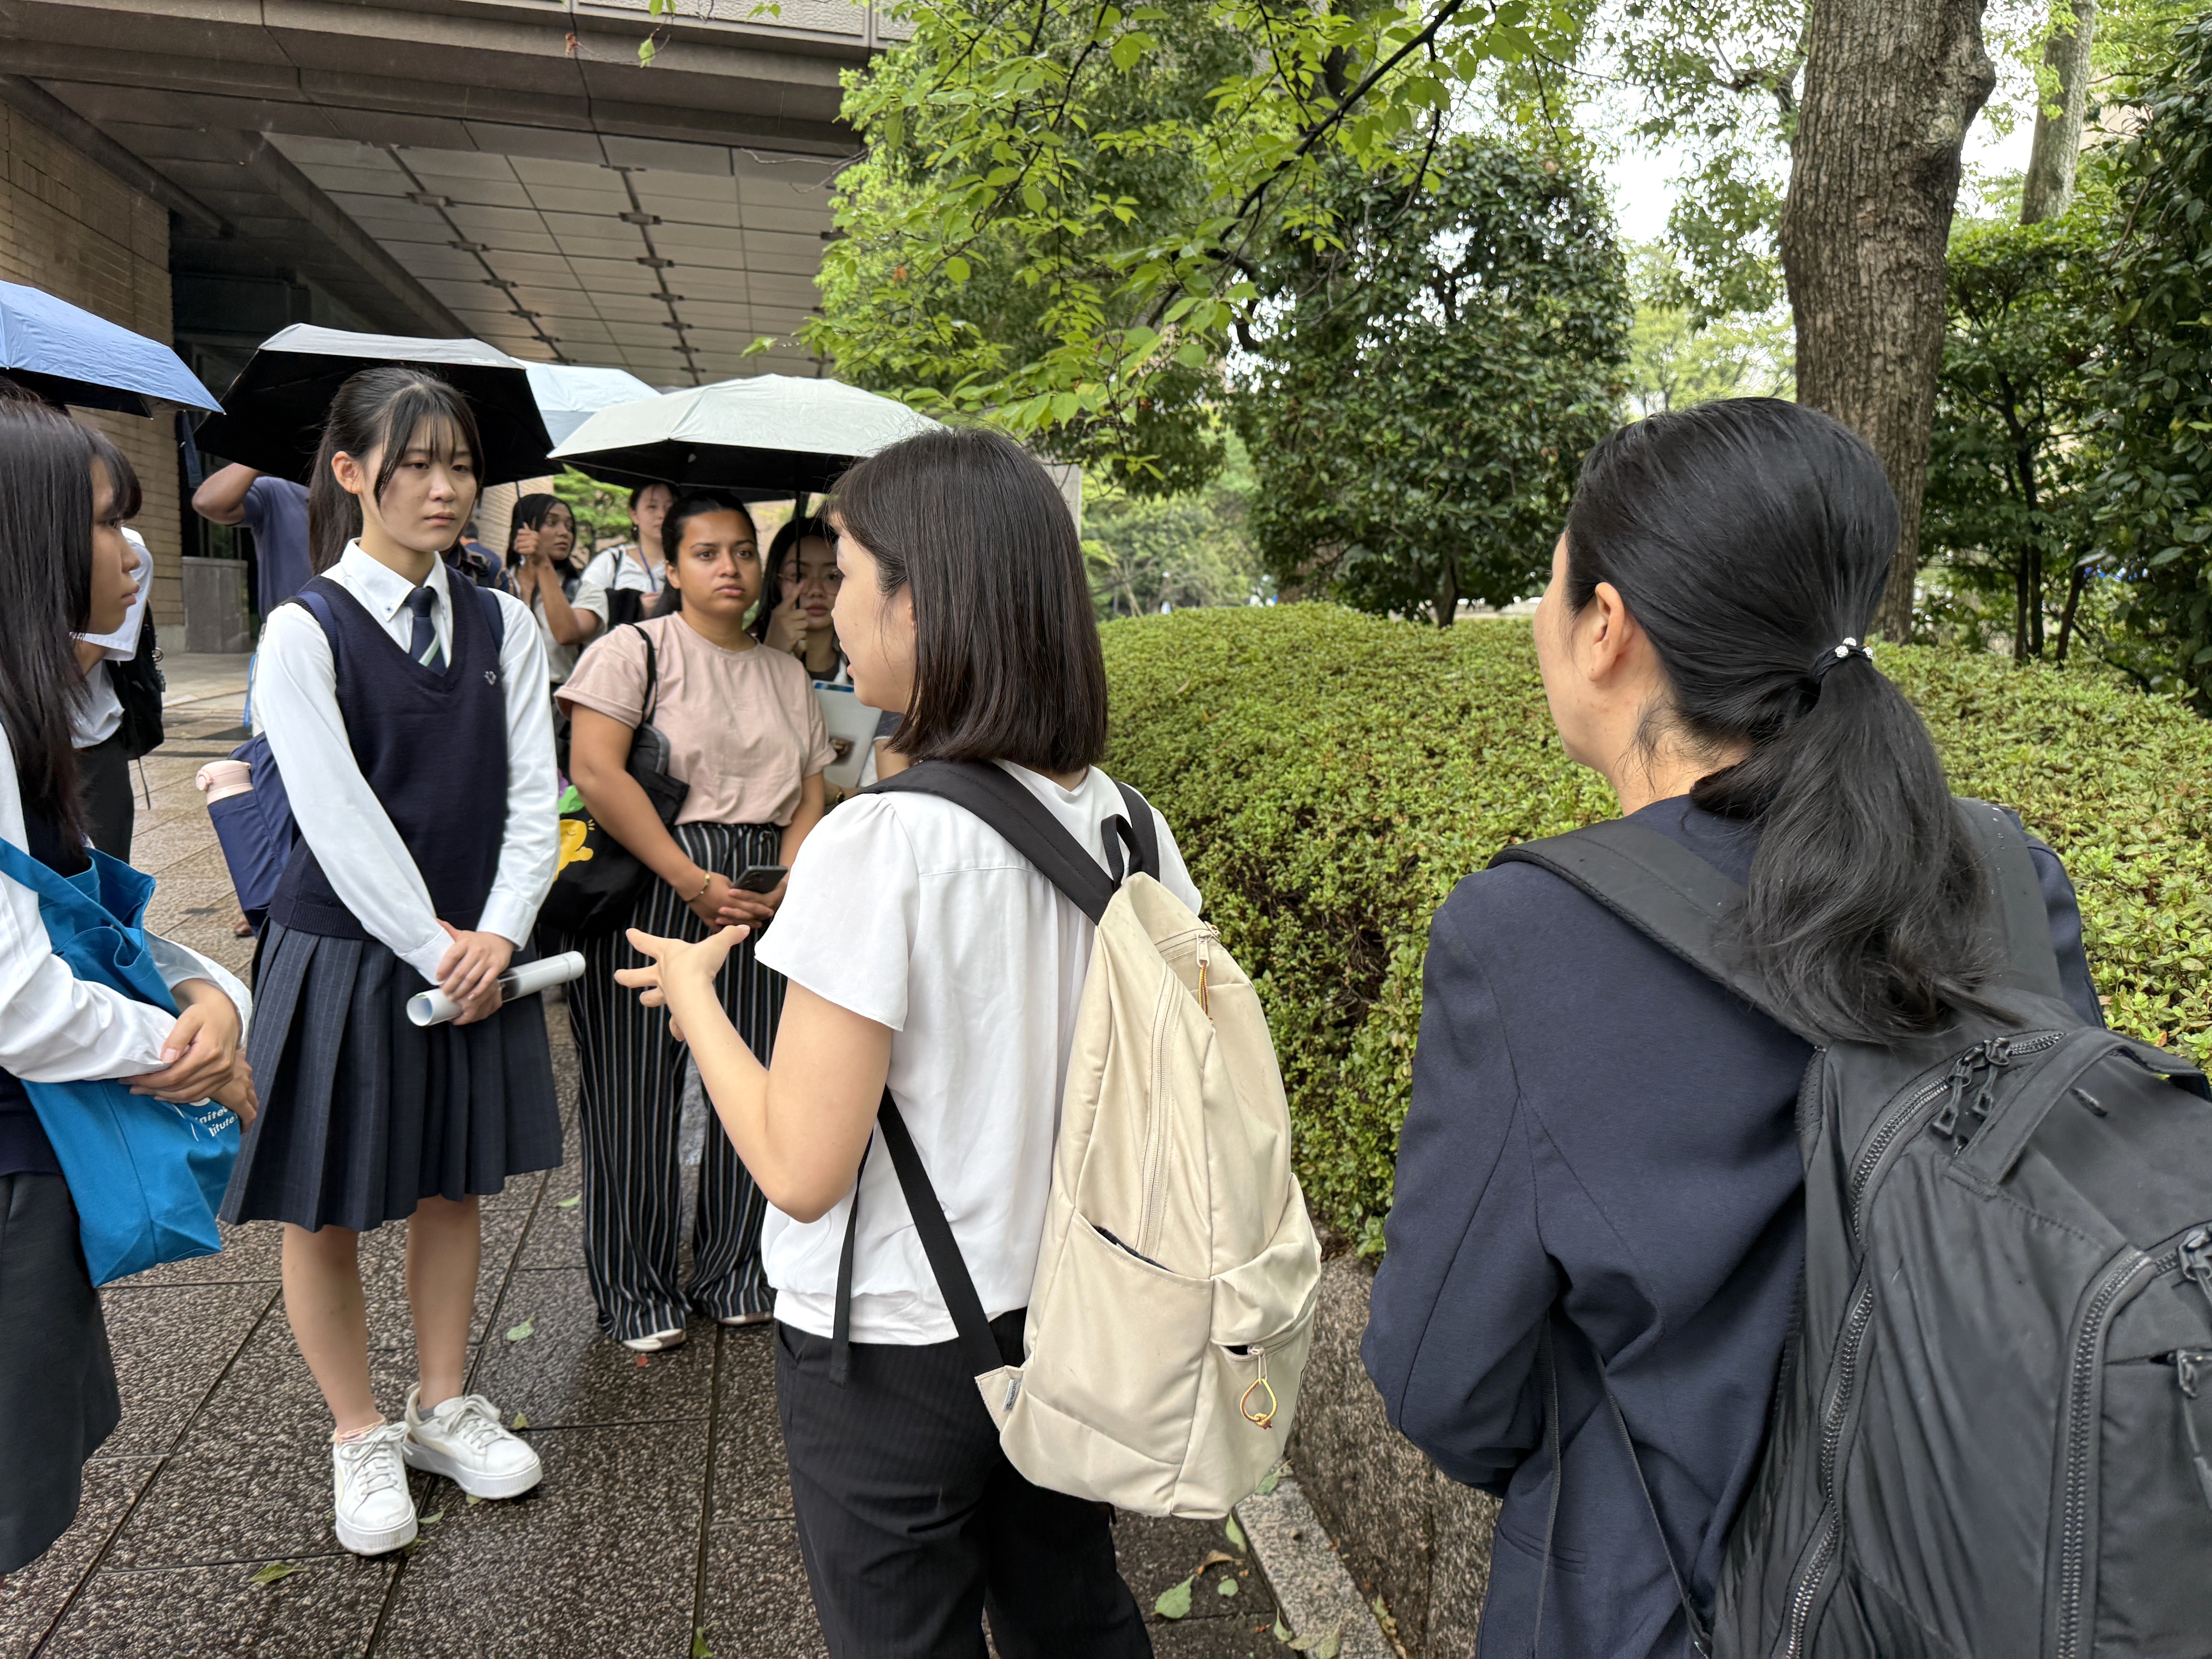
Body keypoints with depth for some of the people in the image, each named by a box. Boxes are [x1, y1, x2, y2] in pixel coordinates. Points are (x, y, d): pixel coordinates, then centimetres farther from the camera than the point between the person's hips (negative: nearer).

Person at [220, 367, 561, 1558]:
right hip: (347, 954, -3)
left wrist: (497, 935, -13)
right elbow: (340, 817, -15)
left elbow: (533, 795, -1)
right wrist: (435, 950, -16)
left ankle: (443, 1406, 36)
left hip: (479, 954, 4)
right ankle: (360, 1438, 31)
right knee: (327, 1211, 10)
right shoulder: (306, 631, -9)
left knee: (454, 1186, 16)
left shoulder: (502, 627, 2)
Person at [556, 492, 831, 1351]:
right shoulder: (634, 649, 0)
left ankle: (734, 1271, 25)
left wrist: (790, 883, -6)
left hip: (761, 896, 5)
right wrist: (693, 882, -16)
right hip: (650, 887, -4)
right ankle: (637, 1290, 19)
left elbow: (810, 796, 14)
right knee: (640, 1087, 1)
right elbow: (595, 772, -12)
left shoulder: (786, 673, 16)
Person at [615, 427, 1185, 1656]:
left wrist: (692, 988, -6)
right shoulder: (1118, 821, -7)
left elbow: (801, 1169, -22)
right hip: (1062, 1312, 6)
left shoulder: (877, 844, -26)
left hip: (893, 1352, -5)